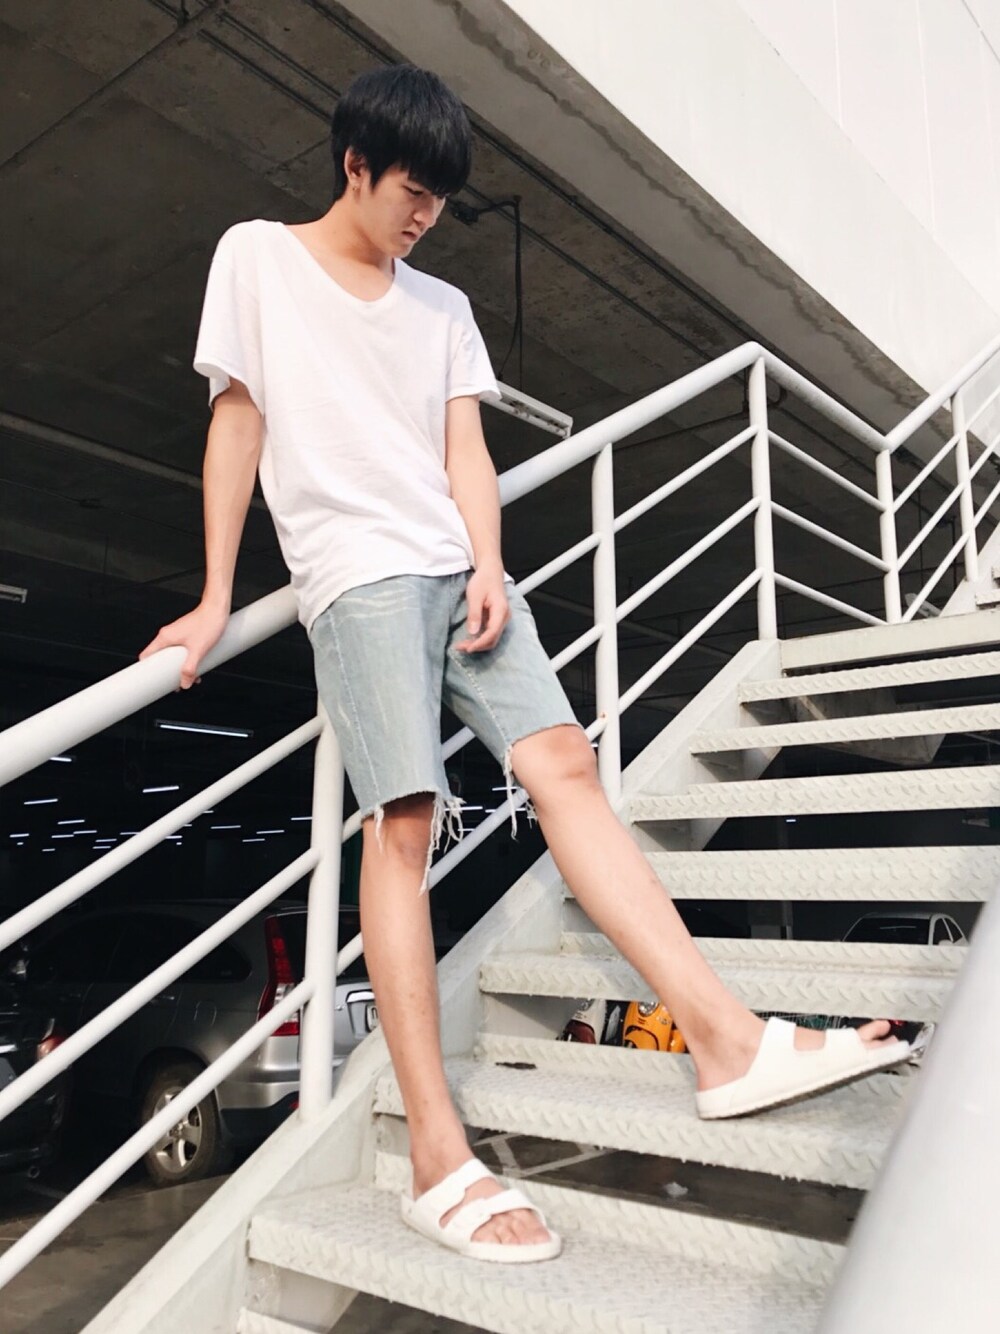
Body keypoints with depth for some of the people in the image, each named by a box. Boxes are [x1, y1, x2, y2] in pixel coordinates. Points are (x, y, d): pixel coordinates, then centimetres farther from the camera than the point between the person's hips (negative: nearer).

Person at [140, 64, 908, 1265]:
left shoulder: (442, 307, 22)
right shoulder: (257, 258, 11)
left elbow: (466, 451, 11)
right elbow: (236, 420, 5)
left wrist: (488, 568, -7)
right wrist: (216, 600, 0)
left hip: (457, 568, 5)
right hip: (356, 570, -4)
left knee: (562, 763, -11)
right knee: (402, 818, -17)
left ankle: (730, 1040, -14)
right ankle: (437, 1157, -16)